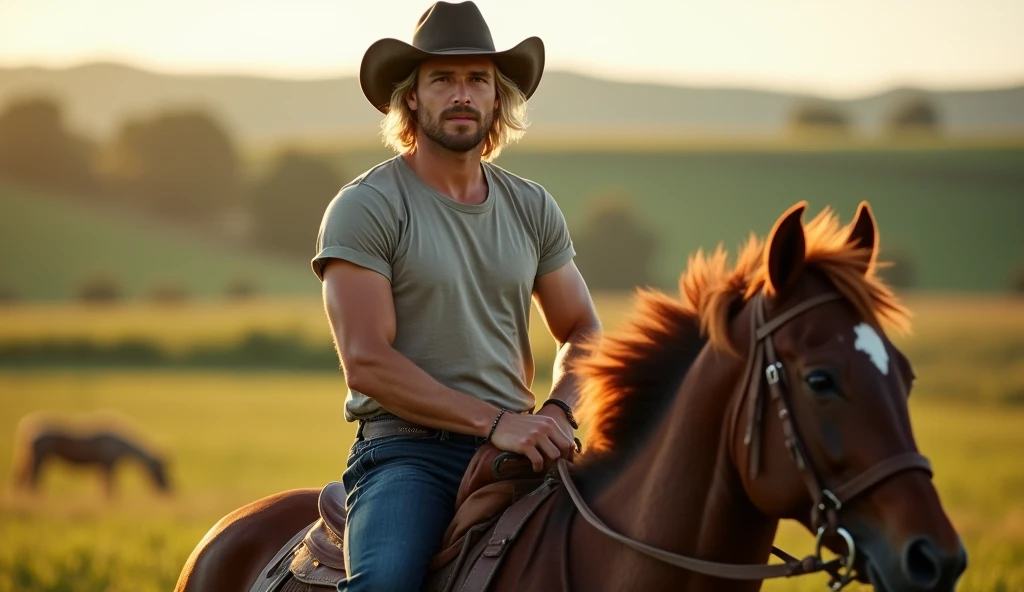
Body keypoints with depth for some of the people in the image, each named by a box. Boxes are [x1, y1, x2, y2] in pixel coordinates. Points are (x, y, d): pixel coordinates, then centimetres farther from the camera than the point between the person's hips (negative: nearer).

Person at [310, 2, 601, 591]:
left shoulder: (532, 207, 13)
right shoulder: (365, 207, -3)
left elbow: (583, 333, 18)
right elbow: (367, 362, -12)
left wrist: (558, 410, -5)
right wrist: (495, 421, -18)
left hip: (516, 449, 5)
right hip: (406, 450, -5)